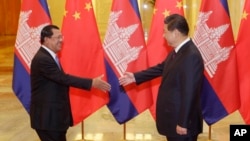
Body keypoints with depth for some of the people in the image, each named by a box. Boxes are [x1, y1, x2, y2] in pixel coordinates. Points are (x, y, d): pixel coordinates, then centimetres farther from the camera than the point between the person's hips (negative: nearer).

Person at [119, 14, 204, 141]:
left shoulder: (191, 56, -26)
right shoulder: (177, 51, 6)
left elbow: (189, 93, -27)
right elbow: (161, 68, 19)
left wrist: (183, 124, -23)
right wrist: (135, 77, 19)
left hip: (182, 122, -10)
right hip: (172, 117, 10)